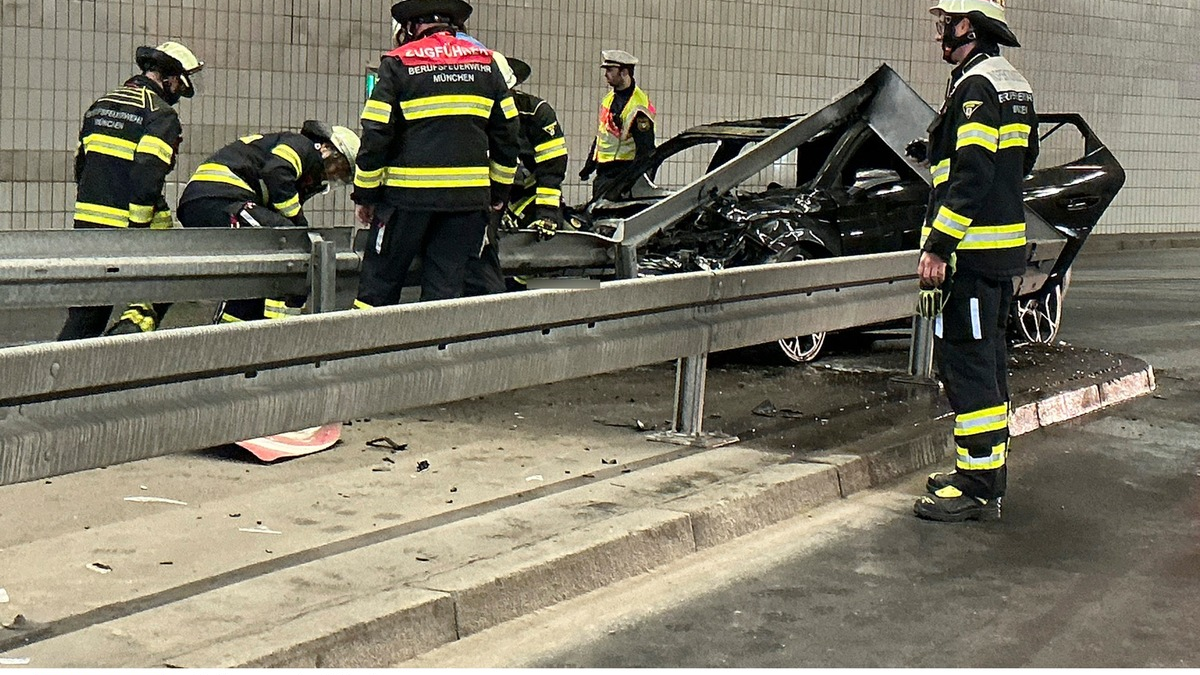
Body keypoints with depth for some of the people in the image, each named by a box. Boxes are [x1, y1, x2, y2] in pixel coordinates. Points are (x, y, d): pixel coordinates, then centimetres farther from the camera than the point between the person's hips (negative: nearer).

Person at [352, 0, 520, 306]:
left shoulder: (398, 63, -2)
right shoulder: (486, 63, 9)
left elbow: (376, 134, -5)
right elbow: (507, 133, 11)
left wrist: (365, 194, 3)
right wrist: (500, 192, 19)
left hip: (408, 191, -3)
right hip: (469, 195, 3)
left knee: (380, 281, 5)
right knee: (447, 284, 7)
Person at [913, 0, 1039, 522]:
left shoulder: (976, 86, -15)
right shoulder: (1015, 86, 16)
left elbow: (972, 174, -23)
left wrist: (937, 246, -23)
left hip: (973, 248, -10)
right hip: (1006, 243, 10)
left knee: (965, 361, -8)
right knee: (988, 358, 16)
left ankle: (978, 488, -6)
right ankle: (989, 473, 24)